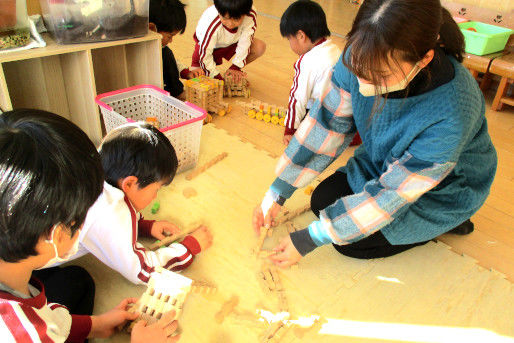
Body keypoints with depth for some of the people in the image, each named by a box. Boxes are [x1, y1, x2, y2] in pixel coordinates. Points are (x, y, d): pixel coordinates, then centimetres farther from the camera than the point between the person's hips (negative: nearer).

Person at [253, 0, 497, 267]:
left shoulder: (449, 116, -42)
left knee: (349, 242, -10)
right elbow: (326, 123, -16)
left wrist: (308, 240, -28)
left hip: (442, 192, -5)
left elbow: (390, 195, -33)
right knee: (321, 202, 1)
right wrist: (277, 193, -16)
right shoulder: (362, 57, -27)